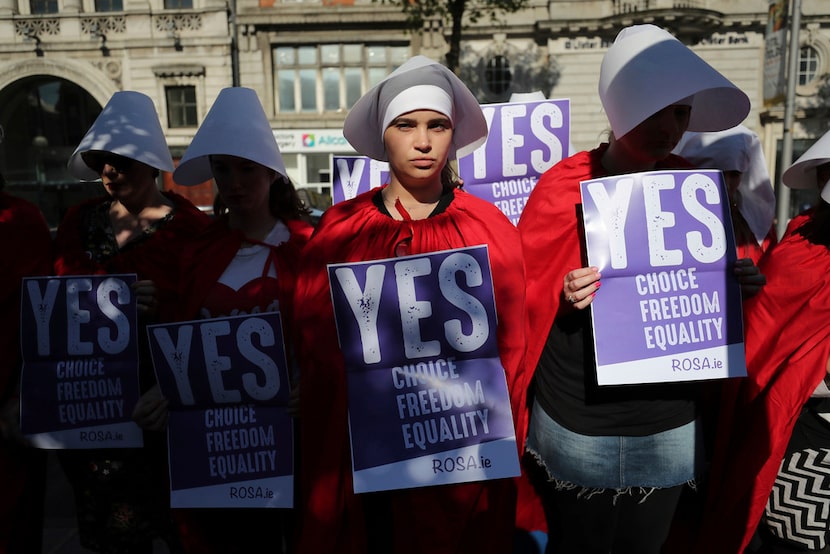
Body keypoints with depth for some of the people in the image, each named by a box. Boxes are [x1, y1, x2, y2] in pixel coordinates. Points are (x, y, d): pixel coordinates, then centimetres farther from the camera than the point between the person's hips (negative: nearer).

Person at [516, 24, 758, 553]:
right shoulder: (565, 186, -13)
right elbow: (522, 296, -7)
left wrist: (741, 280, -8)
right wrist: (563, 297, -27)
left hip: (672, 423, 4)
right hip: (581, 425, -4)